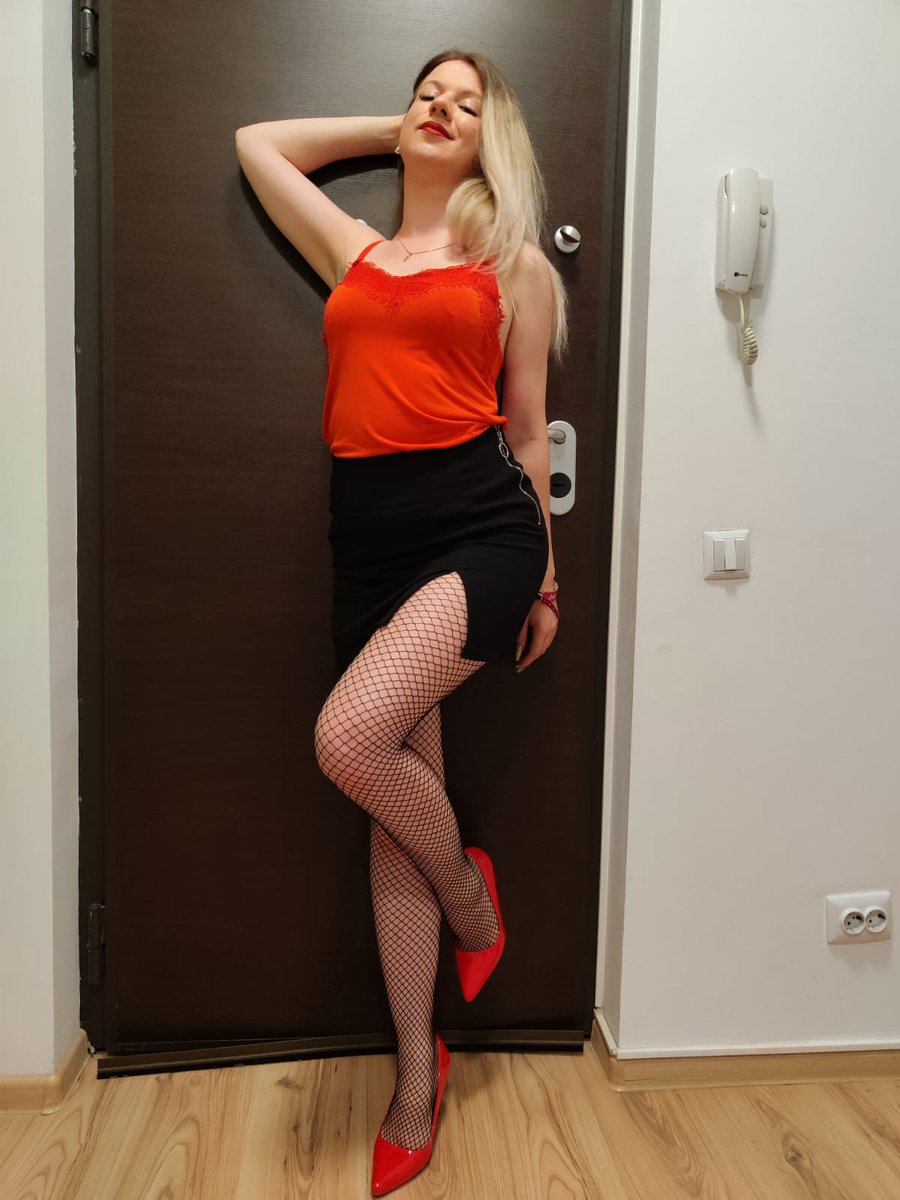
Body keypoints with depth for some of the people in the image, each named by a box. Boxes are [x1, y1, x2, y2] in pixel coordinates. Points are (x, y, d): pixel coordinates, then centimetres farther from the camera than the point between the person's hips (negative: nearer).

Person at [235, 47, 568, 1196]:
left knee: (350, 736, -26)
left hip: (480, 522, -3)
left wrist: (545, 576, 10)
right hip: (372, 538, 4)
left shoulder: (516, 264, 13)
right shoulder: (352, 251, 22)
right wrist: (389, 131, 33)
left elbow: (528, 427, 11)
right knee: (396, 813, 4)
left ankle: (472, 894, 8)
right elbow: (256, 141, 33)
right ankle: (417, 1075, 22)